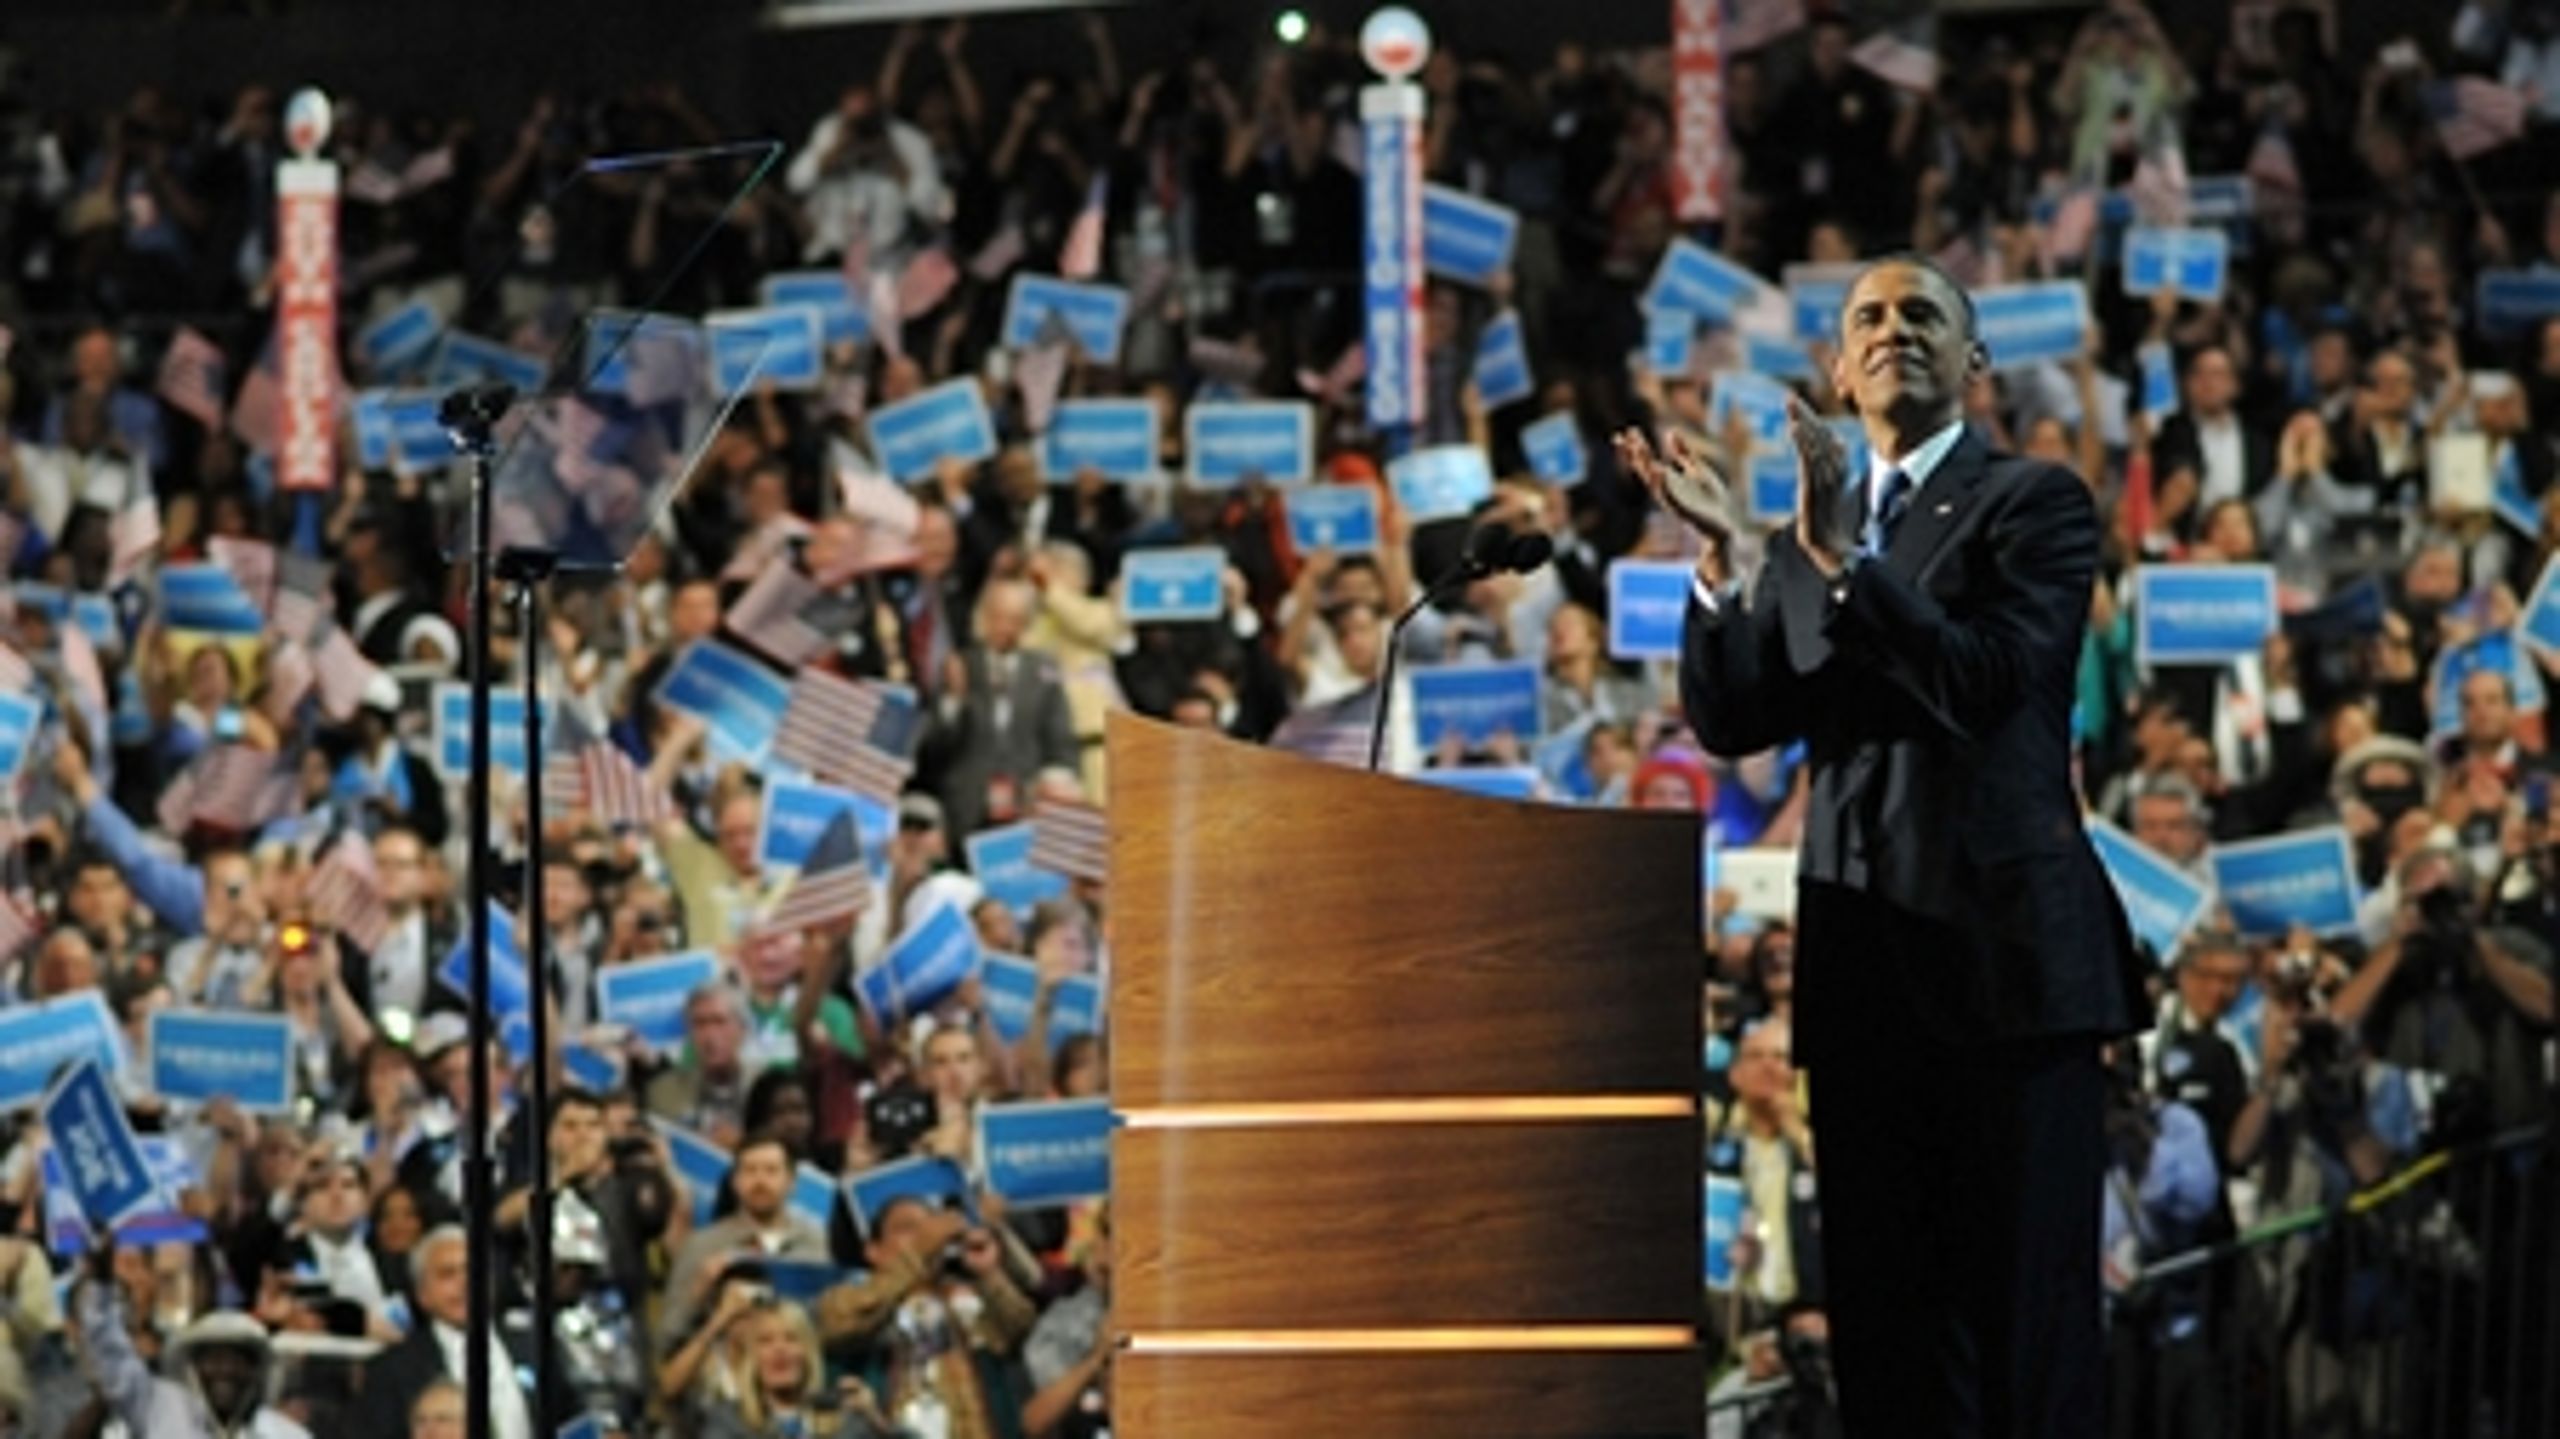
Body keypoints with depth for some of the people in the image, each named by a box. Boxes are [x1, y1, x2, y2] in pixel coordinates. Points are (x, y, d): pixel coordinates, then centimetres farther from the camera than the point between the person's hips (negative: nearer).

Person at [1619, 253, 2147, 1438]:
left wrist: (1843, 561, -21)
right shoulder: (1811, 536, 19)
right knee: (1882, 1299, 4)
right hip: (1860, 958, 6)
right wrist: (1715, 568, -5)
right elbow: (1733, 720, 10)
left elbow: (1986, 681, -14)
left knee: (2028, 1289, -7)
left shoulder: (2036, 505, 1)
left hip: (2002, 946, -6)